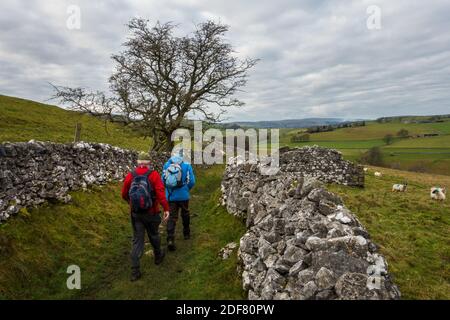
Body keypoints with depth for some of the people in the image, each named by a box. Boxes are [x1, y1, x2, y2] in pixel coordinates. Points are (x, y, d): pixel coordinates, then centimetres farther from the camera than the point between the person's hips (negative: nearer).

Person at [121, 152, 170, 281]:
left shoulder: (130, 175, -4)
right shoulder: (154, 175, -12)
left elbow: (124, 194, 5)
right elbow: (160, 192, -22)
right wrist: (166, 209, -19)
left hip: (135, 213, 2)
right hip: (151, 213, -2)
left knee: (137, 240, 8)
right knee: (153, 235, 21)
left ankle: (135, 271, 6)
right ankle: (158, 256, 45)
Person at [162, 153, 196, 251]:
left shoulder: (167, 165, 1)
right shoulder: (187, 166, -4)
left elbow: (163, 180, 4)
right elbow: (192, 182, -5)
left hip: (170, 196, 1)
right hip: (183, 195, 0)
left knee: (172, 217, 5)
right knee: (185, 214, 22)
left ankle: (170, 240, -8)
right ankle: (186, 233, 39)